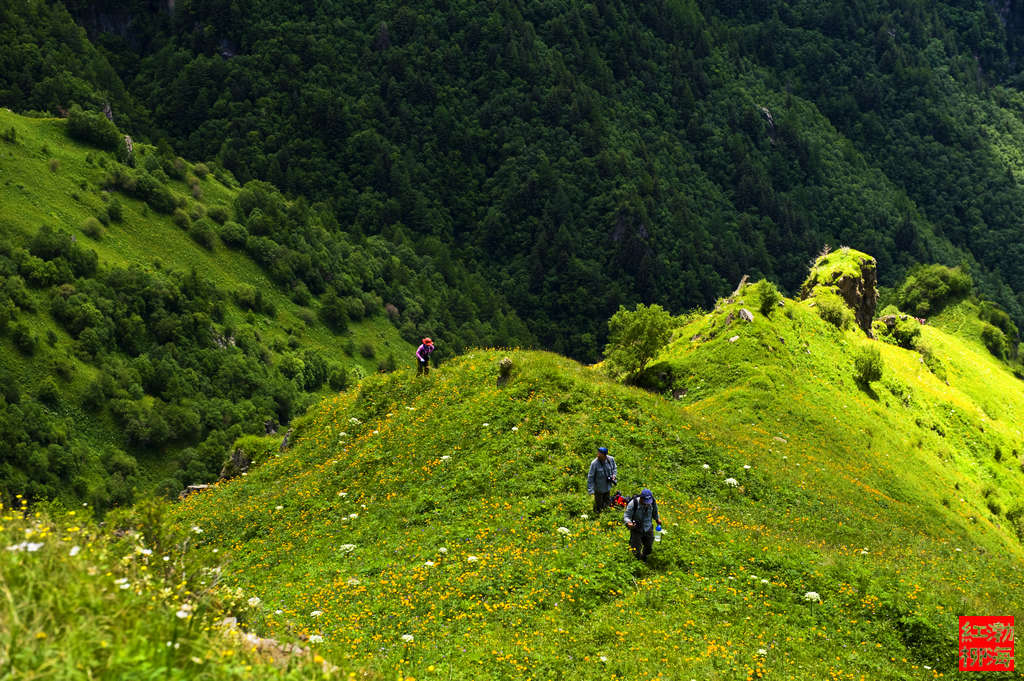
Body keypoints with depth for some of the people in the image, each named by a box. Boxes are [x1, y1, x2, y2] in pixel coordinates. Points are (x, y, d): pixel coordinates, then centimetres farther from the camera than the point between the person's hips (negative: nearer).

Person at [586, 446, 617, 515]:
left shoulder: (611, 459, -12)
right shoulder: (594, 463, -27)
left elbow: (614, 468, 10)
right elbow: (590, 477, -20)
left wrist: (614, 475, -11)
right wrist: (590, 489, -22)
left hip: (607, 487, 5)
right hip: (599, 488, -5)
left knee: (607, 502, 25)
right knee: (598, 503, 12)